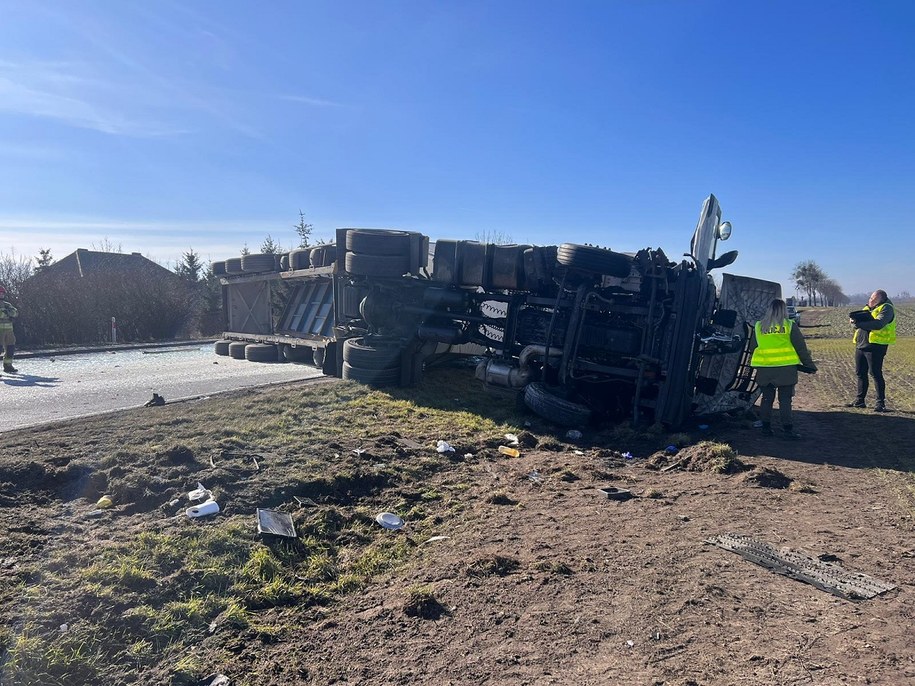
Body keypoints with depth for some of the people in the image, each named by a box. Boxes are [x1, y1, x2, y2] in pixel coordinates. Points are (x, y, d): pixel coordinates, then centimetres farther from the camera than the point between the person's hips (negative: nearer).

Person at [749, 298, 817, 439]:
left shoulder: (759, 326, 5)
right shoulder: (790, 325, -3)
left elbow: (752, 348, 12)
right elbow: (801, 348, 0)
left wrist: (755, 364, 25)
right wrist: (809, 365, 7)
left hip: (764, 369, 2)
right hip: (785, 369, -2)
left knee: (766, 398, 12)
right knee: (785, 400, 2)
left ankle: (766, 427, 15)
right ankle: (788, 429, 1)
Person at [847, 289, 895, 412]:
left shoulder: (886, 308, -6)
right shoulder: (867, 308, 19)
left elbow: (879, 323, -22)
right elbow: (861, 321, 15)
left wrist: (859, 323, -29)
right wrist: (855, 320, -8)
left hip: (875, 345, -8)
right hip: (860, 345, 8)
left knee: (876, 373, -6)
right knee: (860, 373, 12)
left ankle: (880, 403, 1)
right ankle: (859, 400, 22)